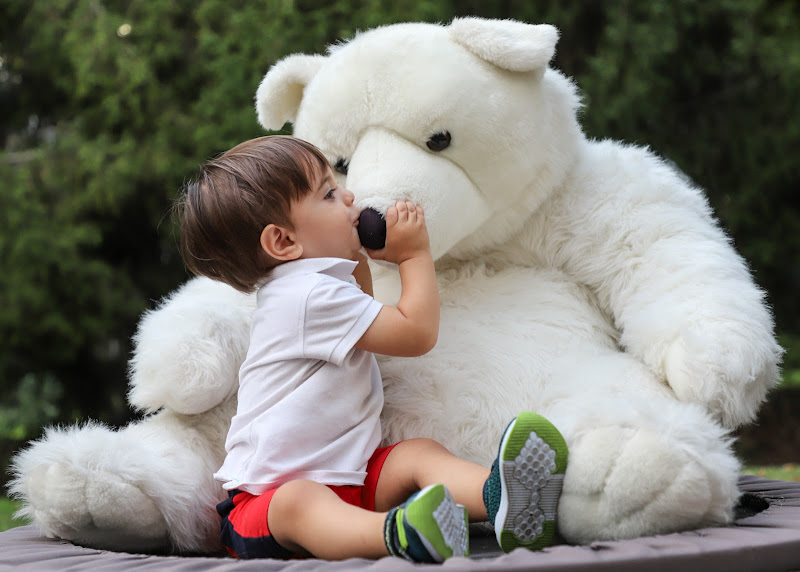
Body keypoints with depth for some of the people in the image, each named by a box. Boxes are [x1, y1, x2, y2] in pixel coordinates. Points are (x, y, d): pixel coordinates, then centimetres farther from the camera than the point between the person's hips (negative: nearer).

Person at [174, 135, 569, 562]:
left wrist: (357, 259, 28)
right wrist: (415, 254, -1)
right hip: (273, 491, -9)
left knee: (419, 453, -13)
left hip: (347, 476, 10)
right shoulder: (313, 296, -17)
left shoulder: (312, 286, 18)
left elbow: (367, 325, 42)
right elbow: (417, 333, -14)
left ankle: (496, 496, -43)